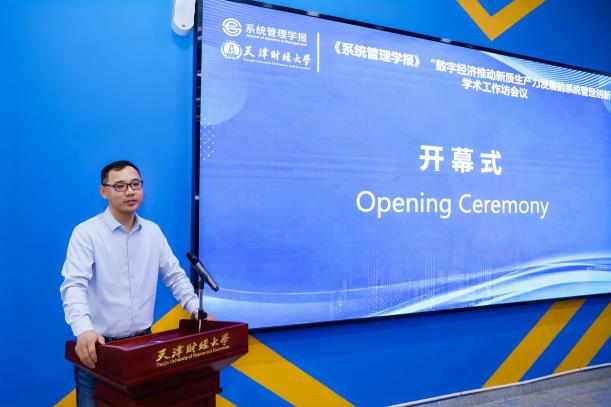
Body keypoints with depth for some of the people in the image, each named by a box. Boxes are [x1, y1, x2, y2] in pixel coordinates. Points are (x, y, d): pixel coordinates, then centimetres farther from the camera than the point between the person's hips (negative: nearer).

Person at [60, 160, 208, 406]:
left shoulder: (153, 231, 5)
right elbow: (74, 285, -21)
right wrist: (84, 329, -36)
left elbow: (175, 276, 10)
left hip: (143, 341, 4)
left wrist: (196, 309, 0)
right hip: (99, 346, -4)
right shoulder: (86, 233, -10)